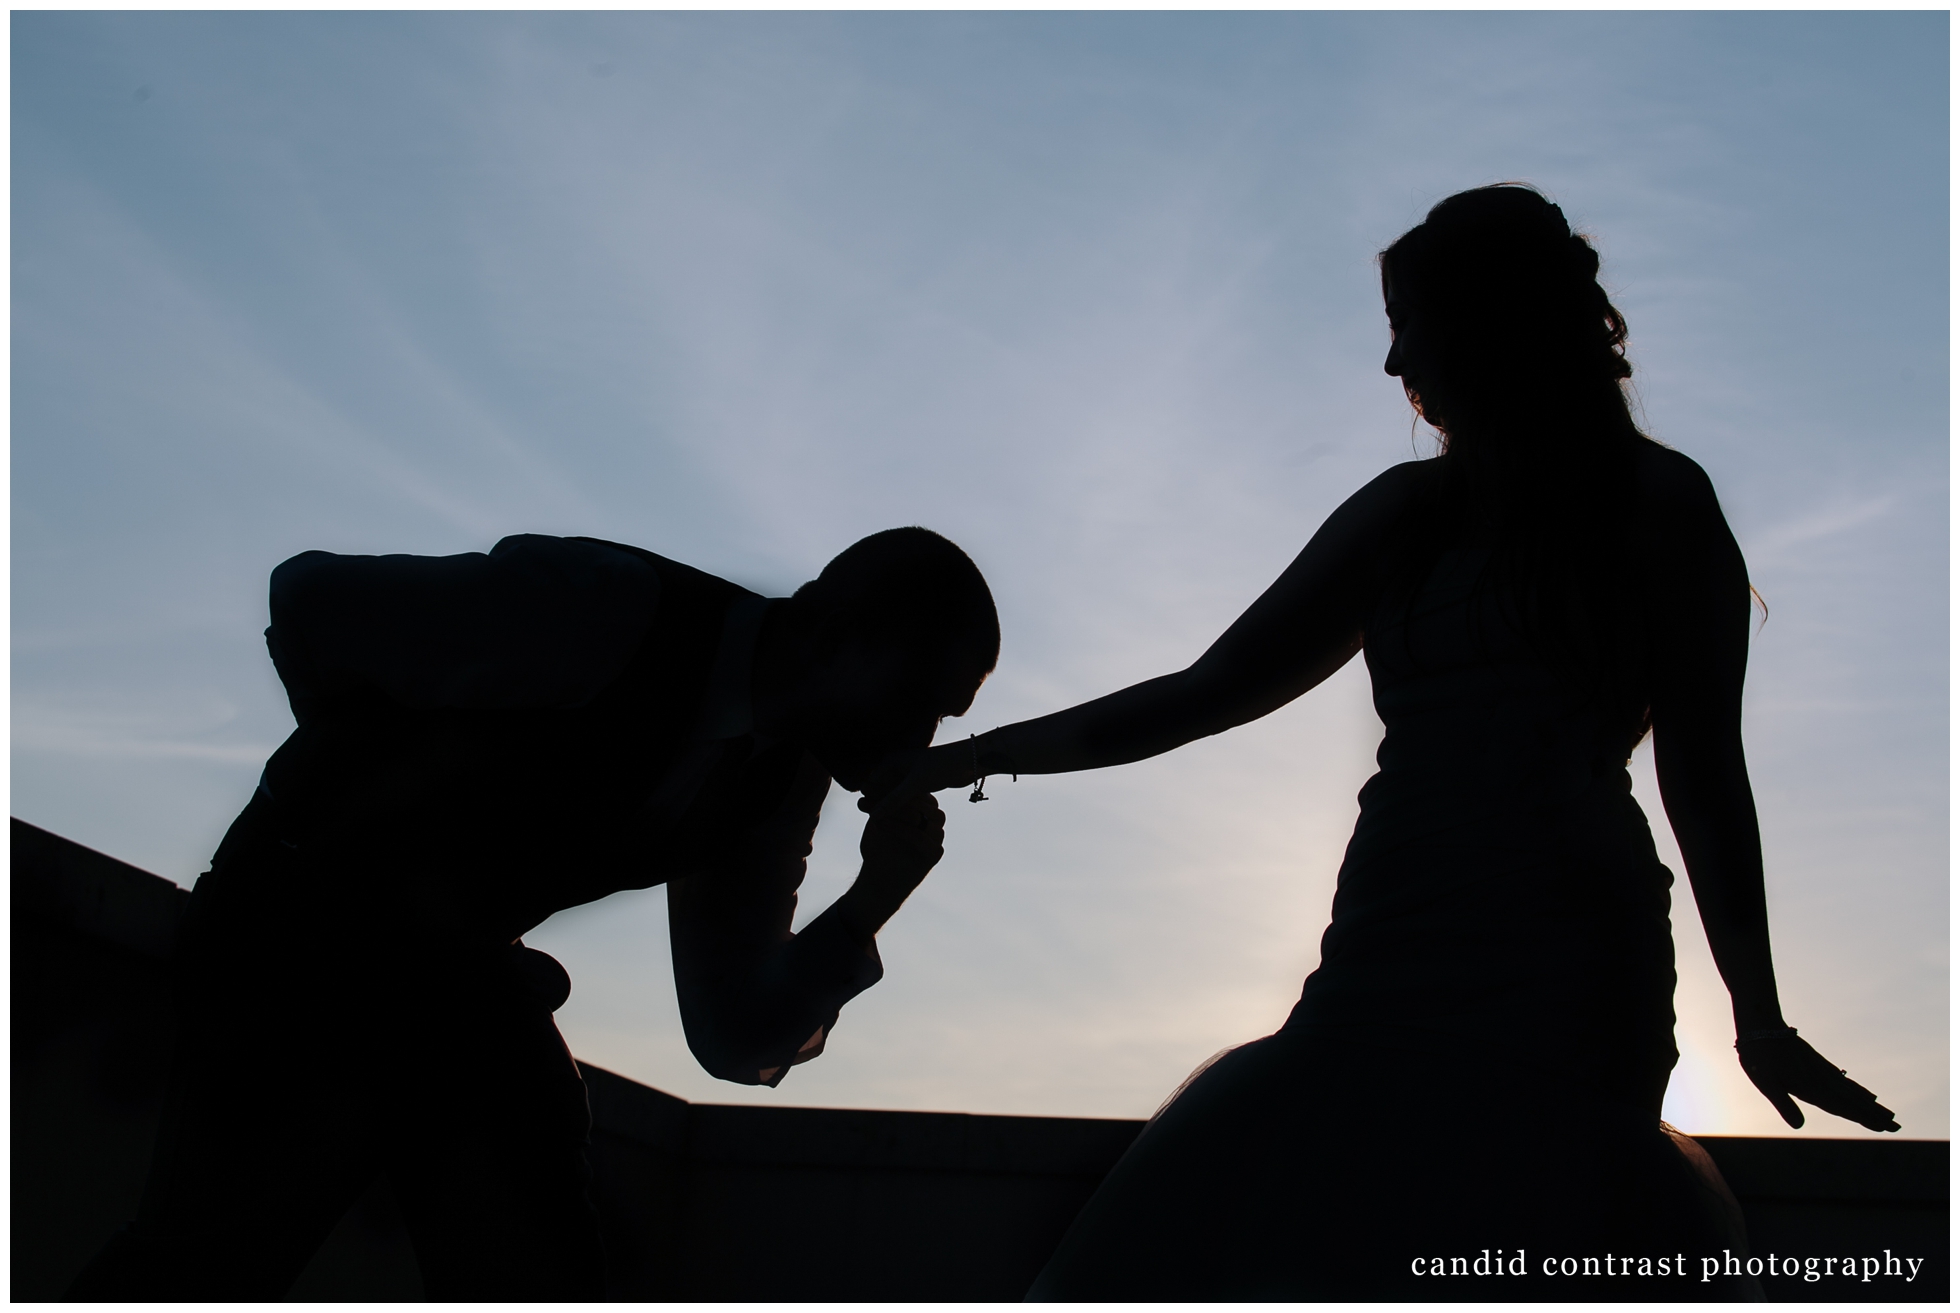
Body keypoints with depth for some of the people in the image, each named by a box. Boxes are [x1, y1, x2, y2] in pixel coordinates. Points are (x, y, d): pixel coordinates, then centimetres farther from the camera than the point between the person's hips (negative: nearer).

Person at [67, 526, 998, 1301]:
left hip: (464, 973, 6)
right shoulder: (609, 612, -21)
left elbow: (735, 1039, 0)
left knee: (537, 1281, -6)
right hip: (309, 925, -6)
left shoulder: (784, 778, 1)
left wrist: (871, 902, -16)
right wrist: (382, 790, -3)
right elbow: (309, 598, -12)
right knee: (229, 1243, -22)